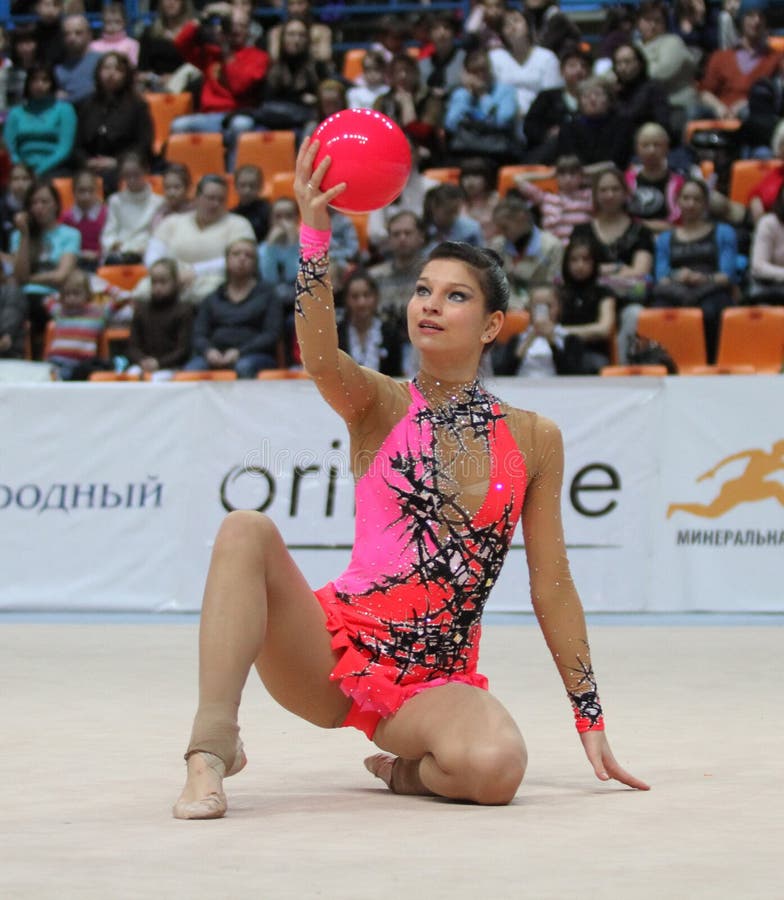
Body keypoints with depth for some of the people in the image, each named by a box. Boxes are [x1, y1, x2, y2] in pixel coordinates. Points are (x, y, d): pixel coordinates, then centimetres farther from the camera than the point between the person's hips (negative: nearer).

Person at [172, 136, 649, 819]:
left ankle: (408, 770, 0)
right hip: (337, 644, 0)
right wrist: (314, 230, -37)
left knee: (496, 769, -35)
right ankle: (214, 746, -29)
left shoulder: (533, 440, 6)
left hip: (437, 681, 0)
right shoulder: (380, 405, 2)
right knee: (246, 531, -27)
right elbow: (320, 356, -23)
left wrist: (590, 719, 7)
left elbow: (552, 586, 9)